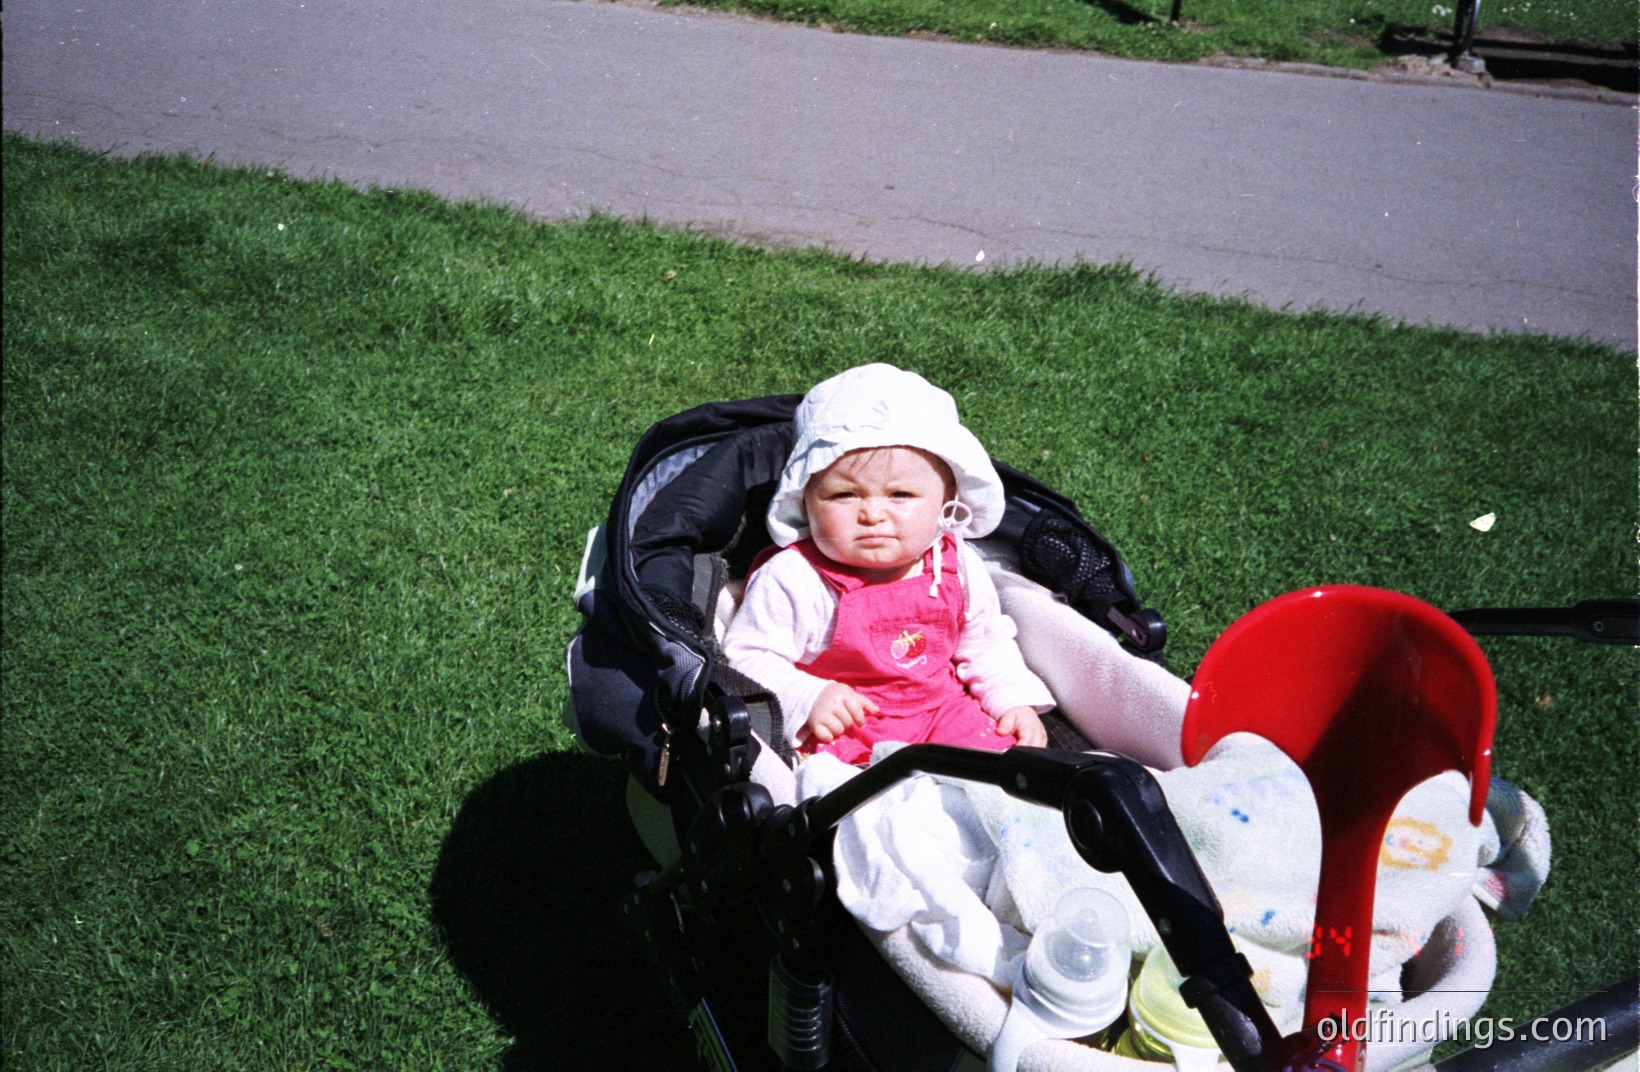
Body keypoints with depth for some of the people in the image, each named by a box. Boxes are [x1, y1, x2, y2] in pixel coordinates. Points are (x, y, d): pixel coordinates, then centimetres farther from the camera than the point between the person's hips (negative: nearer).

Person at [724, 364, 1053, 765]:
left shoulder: (958, 567, 0)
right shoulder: (792, 581, -16)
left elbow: (987, 644, 16)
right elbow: (745, 658, -11)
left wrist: (1016, 701, 4)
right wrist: (806, 699, -25)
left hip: (941, 712, 5)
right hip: (838, 728, -5)